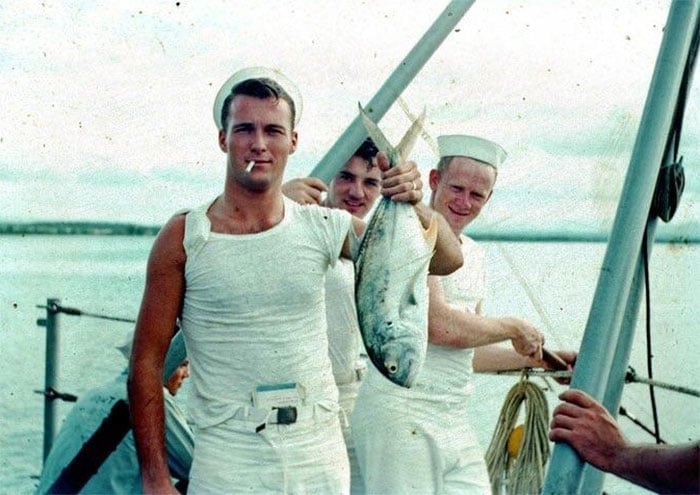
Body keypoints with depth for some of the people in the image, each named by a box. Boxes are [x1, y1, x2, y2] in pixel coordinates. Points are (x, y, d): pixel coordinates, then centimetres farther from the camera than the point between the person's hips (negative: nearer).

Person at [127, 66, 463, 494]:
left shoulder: (325, 228, 1)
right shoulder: (184, 238, -6)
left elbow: (446, 259, 1)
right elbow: (146, 362, -4)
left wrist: (413, 204, -19)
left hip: (322, 461, 3)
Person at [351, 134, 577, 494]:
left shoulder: (474, 254, 19)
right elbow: (440, 326, -20)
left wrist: (539, 359, 27)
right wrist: (514, 328, -5)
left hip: (456, 422, 8)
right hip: (401, 412, -8)